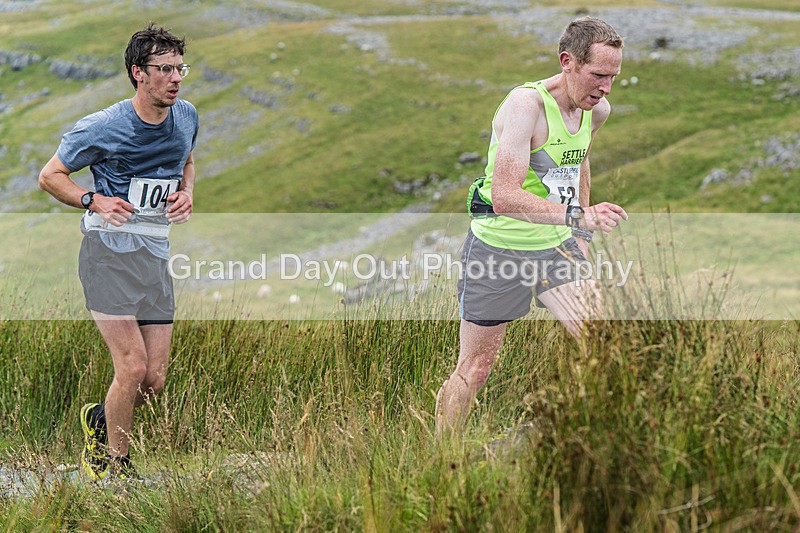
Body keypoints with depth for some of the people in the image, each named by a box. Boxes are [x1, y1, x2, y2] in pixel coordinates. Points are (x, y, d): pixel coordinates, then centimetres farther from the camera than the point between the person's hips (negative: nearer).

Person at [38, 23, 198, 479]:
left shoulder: (187, 117, 6)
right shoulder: (100, 128, -10)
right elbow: (50, 176, 1)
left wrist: (186, 193, 5)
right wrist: (95, 201, -15)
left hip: (157, 254, 6)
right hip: (110, 253, -6)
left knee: (155, 381, 2)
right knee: (133, 367, -16)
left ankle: (100, 420, 33)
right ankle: (116, 468, 4)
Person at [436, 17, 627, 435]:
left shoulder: (597, 110, -1)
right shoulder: (526, 103, -25)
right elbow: (505, 197, -35)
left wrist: (583, 233, 22)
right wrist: (577, 216, -44)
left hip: (556, 245, 6)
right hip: (498, 247, -6)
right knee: (474, 370, 3)